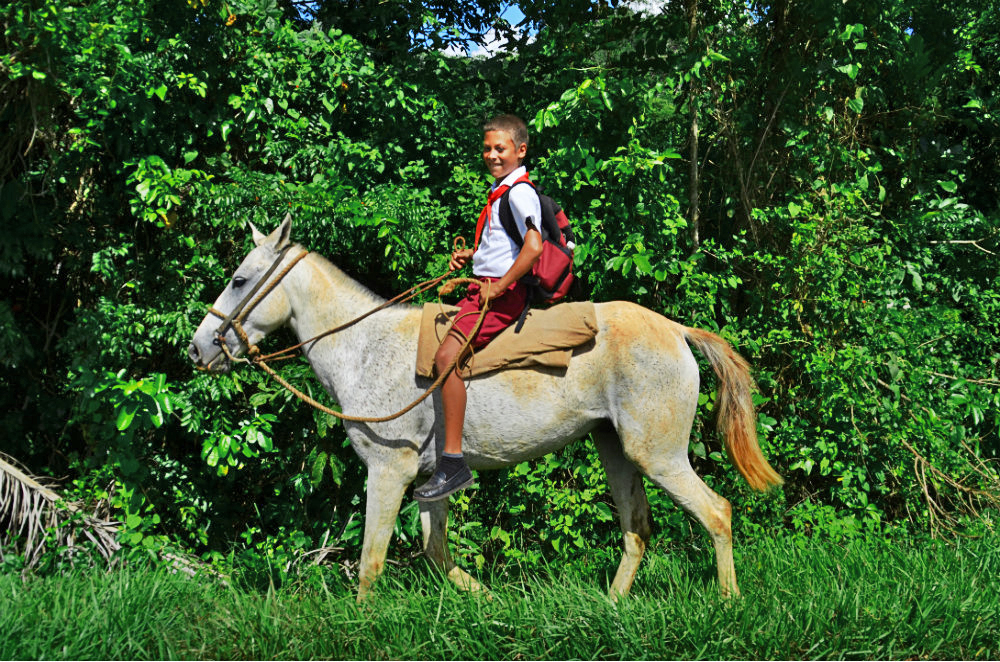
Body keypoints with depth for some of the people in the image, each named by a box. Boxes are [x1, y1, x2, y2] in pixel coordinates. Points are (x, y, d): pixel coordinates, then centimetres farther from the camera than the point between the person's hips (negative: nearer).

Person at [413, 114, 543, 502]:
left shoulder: (520, 193, -12)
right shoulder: (499, 192, 19)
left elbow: (533, 248, -27)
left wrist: (498, 286, -22)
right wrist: (471, 255, 16)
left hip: (504, 294, -11)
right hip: (484, 287, 11)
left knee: (447, 355, -24)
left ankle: (453, 462, -27)